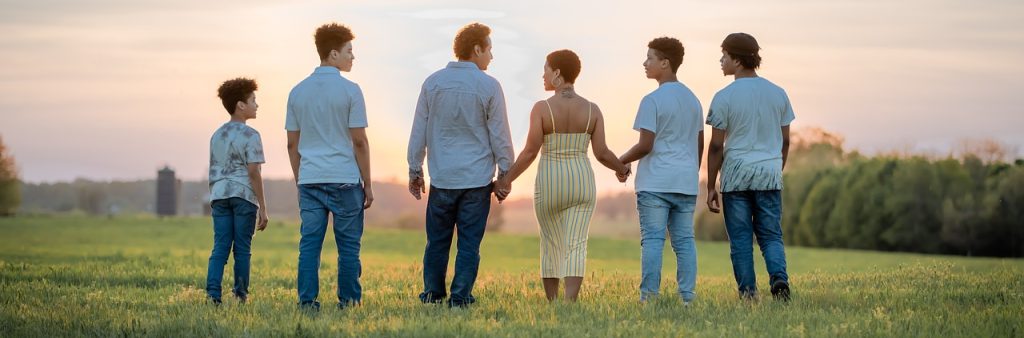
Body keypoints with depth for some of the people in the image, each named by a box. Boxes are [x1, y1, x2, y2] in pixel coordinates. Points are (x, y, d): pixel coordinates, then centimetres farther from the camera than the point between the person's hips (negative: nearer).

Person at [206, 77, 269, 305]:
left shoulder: (217, 135, 15)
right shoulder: (250, 135, -5)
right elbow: (253, 172, -10)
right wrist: (263, 208, -8)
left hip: (219, 195, 5)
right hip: (244, 195, -5)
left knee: (220, 247, 2)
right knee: (242, 249, 4)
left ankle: (212, 292, -11)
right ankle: (240, 294, 10)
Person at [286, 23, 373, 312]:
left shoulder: (298, 92, 8)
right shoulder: (350, 90, -7)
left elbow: (292, 143, 10)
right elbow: (359, 141, -7)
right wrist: (368, 184, 0)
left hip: (310, 180, 4)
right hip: (344, 179, -4)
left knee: (309, 244, 3)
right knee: (348, 244, 4)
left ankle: (307, 301, 0)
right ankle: (348, 301, 7)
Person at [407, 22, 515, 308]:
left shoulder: (432, 83, 2)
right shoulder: (489, 86, -6)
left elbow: (418, 132, 7)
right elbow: (500, 136, -3)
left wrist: (415, 171, 16)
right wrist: (505, 174, 8)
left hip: (442, 178, 2)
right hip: (477, 178, -2)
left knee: (437, 241, 12)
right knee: (469, 242, 3)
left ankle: (432, 294, 15)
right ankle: (460, 297, 3)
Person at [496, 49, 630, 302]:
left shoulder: (542, 108, -11)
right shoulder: (592, 110, -2)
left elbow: (530, 152, -13)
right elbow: (601, 153, -3)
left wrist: (507, 180, -3)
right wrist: (622, 169, 18)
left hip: (549, 185, -1)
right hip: (582, 184, 1)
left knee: (551, 245, 15)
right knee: (576, 247, -3)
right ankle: (569, 304, -21)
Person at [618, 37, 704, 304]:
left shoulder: (652, 100, -9)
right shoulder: (693, 100, 14)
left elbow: (645, 145, -13)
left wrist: (621, 162, 3)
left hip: (655, 182, -6)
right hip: (686, 182, 6)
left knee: (653, 239, -6)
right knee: (684, 240, 6)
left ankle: (649, 296, -9)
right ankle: (687, 296, 2)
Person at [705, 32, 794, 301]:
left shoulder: (724, 97, -6)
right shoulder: (778, 94, 6)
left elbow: (716, 146, -6)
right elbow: (785, 141, 10)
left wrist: (711, 187, 0)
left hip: (736, 175, -3)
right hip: (769, 173, 3)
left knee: (740, 239, 4)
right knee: (771, 235, 8)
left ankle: (748, 292, 1)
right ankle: (779, 277, -15)